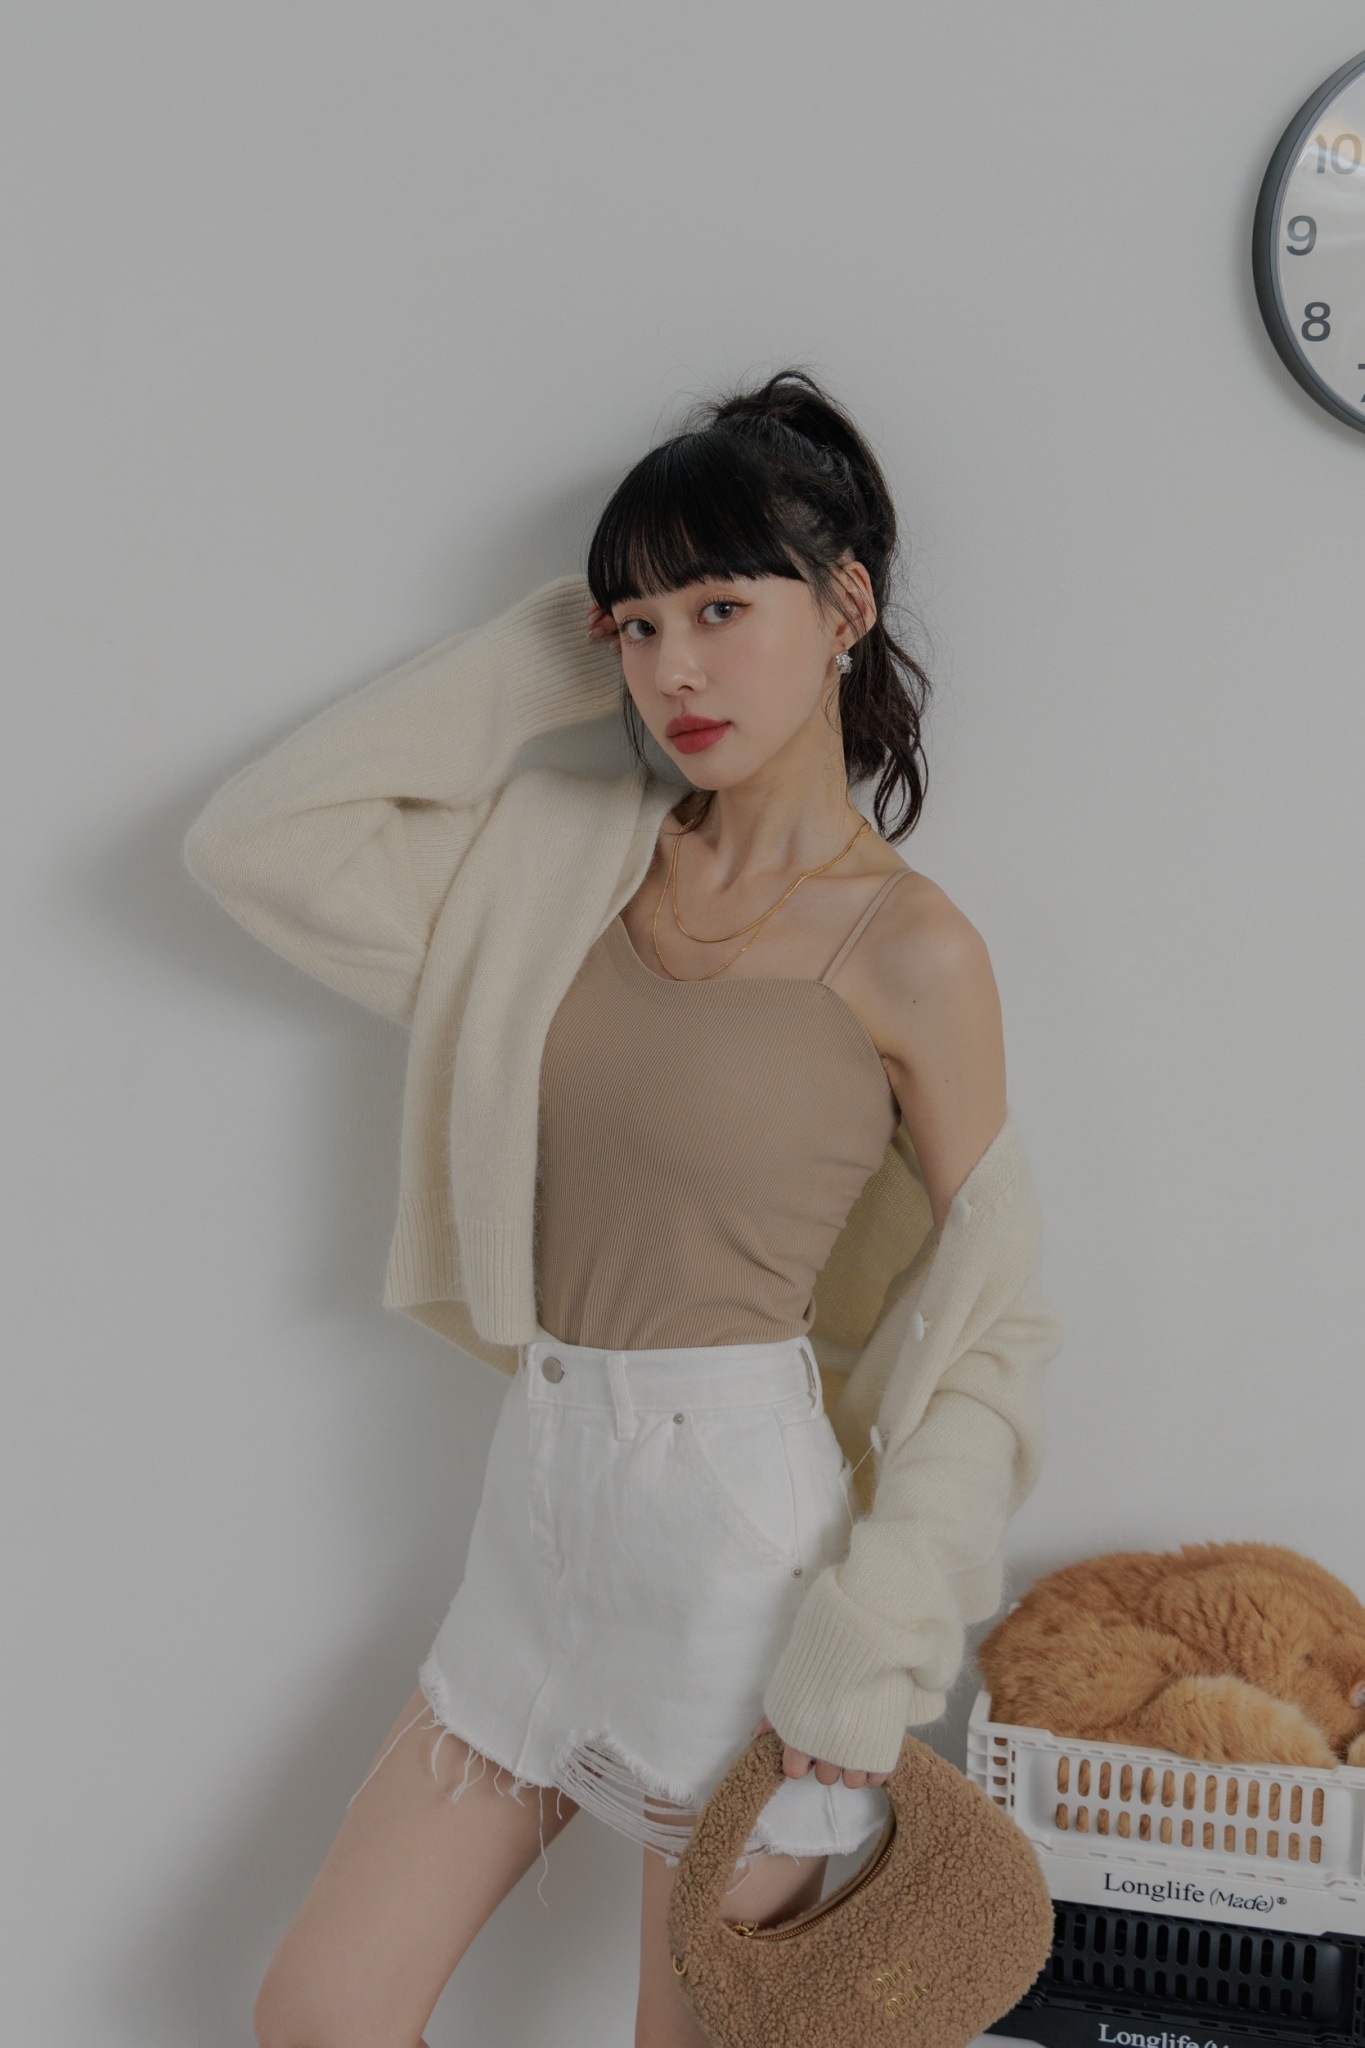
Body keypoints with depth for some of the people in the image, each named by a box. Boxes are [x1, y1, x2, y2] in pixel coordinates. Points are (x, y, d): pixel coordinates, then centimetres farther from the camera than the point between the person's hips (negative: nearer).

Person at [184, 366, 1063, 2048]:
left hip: (742, 1534, -5)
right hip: (543, 1507, 6)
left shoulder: (910, 950, -10)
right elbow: (253, 837, 0)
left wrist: (874, 1647, -12)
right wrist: (539, 657, 0)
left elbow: (993, 1328, -6)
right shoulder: (577, 864, 4)